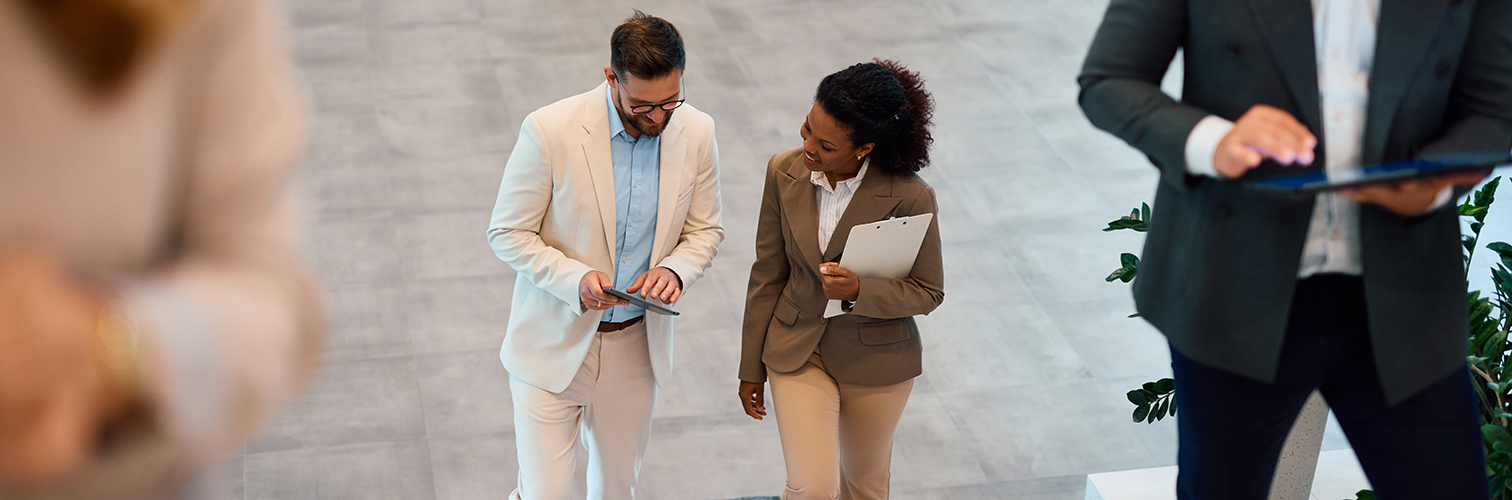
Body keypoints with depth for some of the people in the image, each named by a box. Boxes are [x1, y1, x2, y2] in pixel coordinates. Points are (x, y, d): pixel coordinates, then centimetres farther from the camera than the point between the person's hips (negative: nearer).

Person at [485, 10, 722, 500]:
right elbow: (507, 233, -10)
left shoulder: (696, 132, -7)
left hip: (636, 345, 4)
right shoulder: (549, 130, -19)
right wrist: (574, 279, -26)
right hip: (554, 345, -4)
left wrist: (674, 269, -16)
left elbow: (705, 229, 6)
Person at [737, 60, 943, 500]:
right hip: (797, 352, 1)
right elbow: (768, 275, -1)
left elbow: (928, 292, -10)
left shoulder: (909, 197, -21)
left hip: (875, 359, -1)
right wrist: (752, 368, 5)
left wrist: (859, 292, -29)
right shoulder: (785, 173, -11)